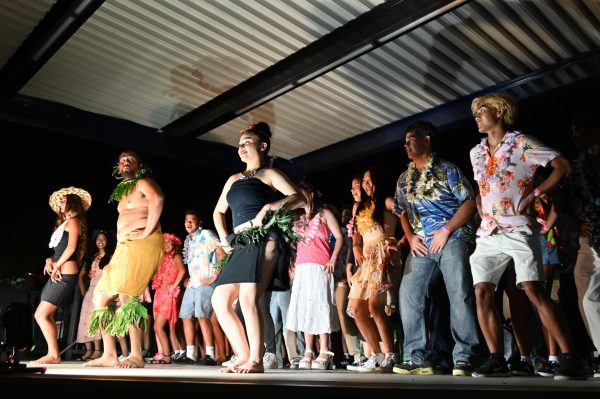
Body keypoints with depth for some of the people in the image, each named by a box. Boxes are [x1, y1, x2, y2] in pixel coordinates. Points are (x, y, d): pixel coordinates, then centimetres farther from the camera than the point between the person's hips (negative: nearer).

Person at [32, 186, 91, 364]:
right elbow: (59, 251, 19)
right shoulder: (64, 224, 23)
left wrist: (56, 266, -10)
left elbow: (71, 247, -16)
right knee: (47, 315, 7)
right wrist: (49, 261, 0)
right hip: (58, 274, 9)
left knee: (41, 315, -11)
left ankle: (53, 354, -7)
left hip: (65, 274, -9)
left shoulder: (73, 221, -4)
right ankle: (53, 354, 10)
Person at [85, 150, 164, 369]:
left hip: (142, 244, -10)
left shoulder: (143, 182, 1)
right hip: (124, 248, 10)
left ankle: (136, 355, -20)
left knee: (126, 295, -23)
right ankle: (109, 355, 9)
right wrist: (121, 247, 17)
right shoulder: (123, 190, 28)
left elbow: (157, 198, -22)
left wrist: (147, 232, -22)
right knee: (99, 298, 7)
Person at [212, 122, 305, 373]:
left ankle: (256, 361, -12)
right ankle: (243, 356, 7)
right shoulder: (234, 179, 26)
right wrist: (224, 239, 18)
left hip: (264, 240, -7)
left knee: (248, 298, -21)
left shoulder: (270, 174, 7)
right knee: (219, 299, -1)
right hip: (241, 245, 7)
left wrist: (268, 207, -19)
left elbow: (299, 199, -6)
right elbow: (218, 212, 34)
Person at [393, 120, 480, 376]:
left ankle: (464, 358, -5)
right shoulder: (404, 179, 20)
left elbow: (469, 202, -4)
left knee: (460, 295, -13)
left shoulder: (446, 170, 3)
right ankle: (416, 358, 3)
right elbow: (402, 213, 25)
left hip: (452, 238, -5)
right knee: (408, 296, -3)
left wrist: (446, 230, -13)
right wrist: (410, 237, 7)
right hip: (421, 244, 6)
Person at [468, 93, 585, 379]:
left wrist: (534, 193, -12)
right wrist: (485, 216, 13)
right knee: (482, 293, -4)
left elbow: (563, 166, -5)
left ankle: (570, 359, -4)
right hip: (488, 233, 6)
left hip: (517, 229, -6)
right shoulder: (476, 153, 17)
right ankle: (496, 359, 2)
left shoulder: (521, 143, -1)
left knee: (534, 292, -13)